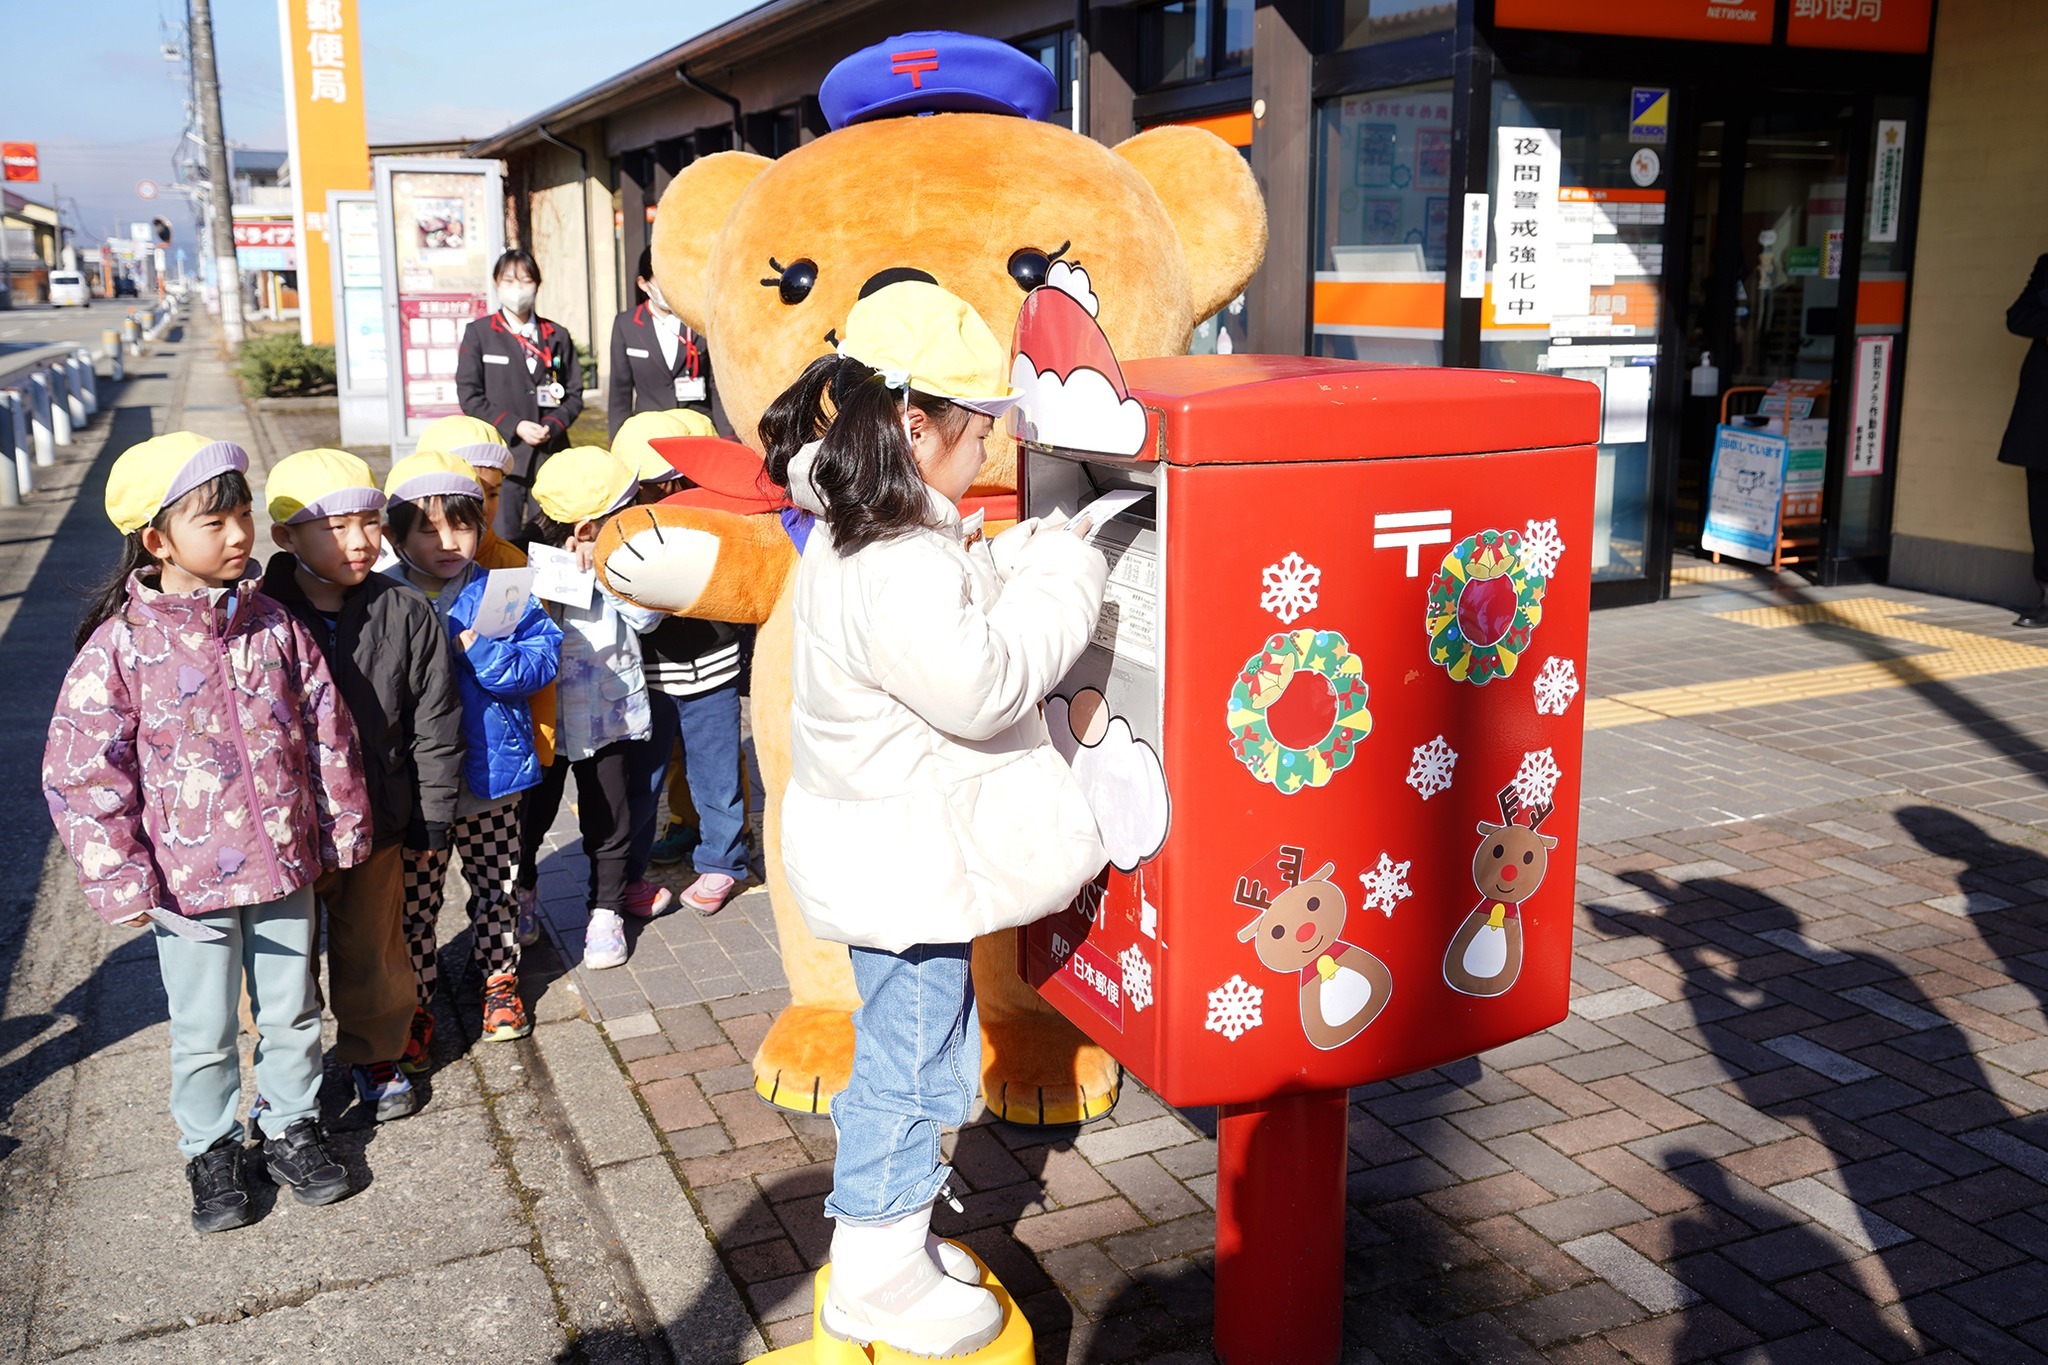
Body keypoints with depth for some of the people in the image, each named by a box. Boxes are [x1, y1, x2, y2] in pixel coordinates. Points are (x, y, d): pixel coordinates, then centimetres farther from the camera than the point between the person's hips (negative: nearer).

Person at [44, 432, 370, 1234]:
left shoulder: (273, 624, -2)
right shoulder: (120, 646, -13)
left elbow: (326, 733, 5)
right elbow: (82, 771, -10)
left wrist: (343, 829, 7)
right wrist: (120, 880, -10)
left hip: (284, 865, 3)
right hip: (188, 882, -3)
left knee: (291, 1011, 17)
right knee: (205, 1032, 12)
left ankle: (290, 1124, 38)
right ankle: (210, 1148, 34)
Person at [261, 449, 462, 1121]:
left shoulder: (407, 615, -8)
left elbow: (435, 725, -2)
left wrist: (429, 822, 0)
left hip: (375, 825, 1)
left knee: (372, 948, 18)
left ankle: (376, 1055, 41)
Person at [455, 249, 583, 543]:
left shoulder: (557, 336, 15)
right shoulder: (479, 333, 8)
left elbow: (574, 394, 12)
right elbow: (469, 395, 1)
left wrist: (553, 425, -8)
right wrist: (515, 426, -11)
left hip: (551, 453, 2)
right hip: (503, 455, -2)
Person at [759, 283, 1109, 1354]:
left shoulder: (858, 535, 7)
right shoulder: (895, 566, -27)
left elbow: (957, 606, 16)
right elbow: (980, 681, -30)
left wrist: (1025, 557, 3)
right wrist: (1063, 583, -20)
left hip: (896, 851, 10)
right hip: (906, 864, -10)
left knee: (919, 1051, 23)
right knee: (909, 1060, 6)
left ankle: (893, 1236, 39)